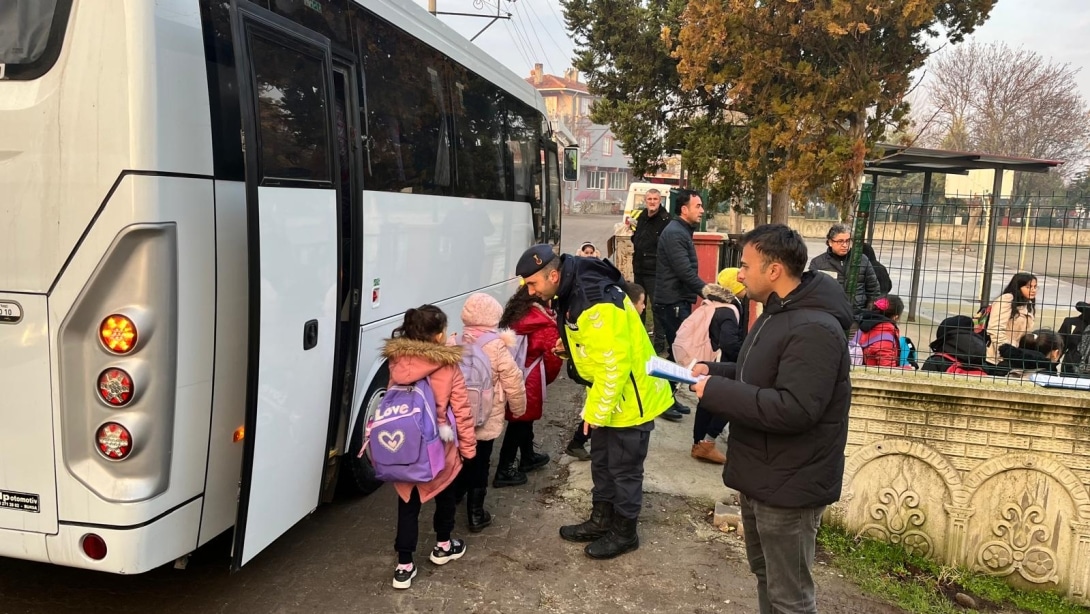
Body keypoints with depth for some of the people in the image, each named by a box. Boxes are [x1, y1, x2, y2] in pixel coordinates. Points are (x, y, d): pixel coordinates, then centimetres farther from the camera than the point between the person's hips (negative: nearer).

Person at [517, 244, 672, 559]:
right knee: (601, 462, 21)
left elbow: (613, 361, -30)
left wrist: (597, 410, -22)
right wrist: (569, 346, -3)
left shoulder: (595, 300, -30)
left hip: (630, 398, -10)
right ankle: (601, 520, 37)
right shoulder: (573, 291, 2)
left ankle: (624, 532, 24)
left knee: (624, 468, 7)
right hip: (607, 396, 10)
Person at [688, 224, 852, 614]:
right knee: (765, 575, 26)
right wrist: (713, 371, 5)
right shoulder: (778, 313, 10)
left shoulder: (814, 329, -26)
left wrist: (716, 391, -26)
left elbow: (793, 409, -33)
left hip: (788, 485, -10)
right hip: (762, 475, 11)